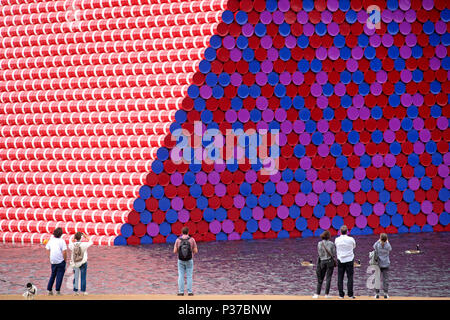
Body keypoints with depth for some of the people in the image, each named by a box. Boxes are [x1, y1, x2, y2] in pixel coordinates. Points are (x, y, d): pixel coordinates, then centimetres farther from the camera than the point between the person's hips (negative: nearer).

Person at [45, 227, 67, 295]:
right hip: (61, 261, -5)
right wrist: (65, 260, -4)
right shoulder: (61, 241, -11)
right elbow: (64, 252, -16)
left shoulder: (51, 240, 4)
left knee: (53, 275, 17)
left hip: (53, 261, 5)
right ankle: (58, 291, 1)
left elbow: (48, 250, 10)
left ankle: (49, 290, 16)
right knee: (59, 276, 2)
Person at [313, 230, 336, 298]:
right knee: (328, 278, 5)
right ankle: (326, 294, 2)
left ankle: (317, 294, 4)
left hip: (322, 261, 2)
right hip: (330, 261, -2)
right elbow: (334, 254, -7)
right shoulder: (331, 244, -10)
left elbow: (319, 253, 1)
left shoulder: (319, 244, -5)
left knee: (320, 278, 9)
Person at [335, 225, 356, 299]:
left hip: (340, 260, 1)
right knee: (350, 277, 2)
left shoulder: (337, 240, -5)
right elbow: (354, 246, 11)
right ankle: (350, 294, -2)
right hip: (349, 260, -1)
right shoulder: (351, 239, -8)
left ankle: (341, 294, 3)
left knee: (340, 278, 5)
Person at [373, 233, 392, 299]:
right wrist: (387, 241, 19)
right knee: (386, 279, 6)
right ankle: (386, 294, 6)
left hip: (378, 264, 0)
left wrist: (379, 240, 14)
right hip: (386, 265, 0)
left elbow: (374, 246, 10)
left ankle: (377, 293, 7)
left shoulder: (377, 245, -13)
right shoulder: (387, 245, -11)